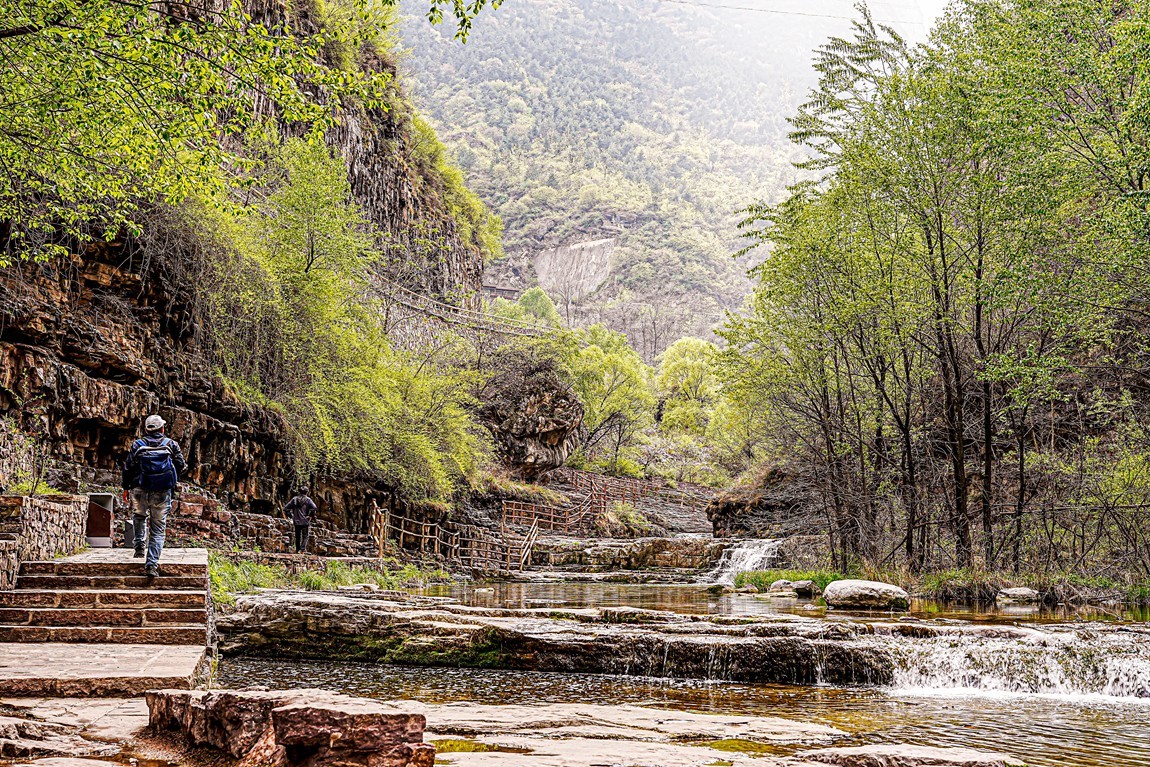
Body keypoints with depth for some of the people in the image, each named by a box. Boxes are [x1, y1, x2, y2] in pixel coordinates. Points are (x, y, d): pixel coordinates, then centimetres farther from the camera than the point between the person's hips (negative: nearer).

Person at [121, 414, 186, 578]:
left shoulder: (137, 445, 2)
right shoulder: (171, 444, 1)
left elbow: (128, 468, 5)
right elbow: (181, 466, 5)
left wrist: (126, 487, 17)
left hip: (140, 491, 1)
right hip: (162, 492, -1)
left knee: (139, 517, 32)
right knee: (158, 529, 4)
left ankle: (139, 546, 20)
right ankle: (152, 564, -4)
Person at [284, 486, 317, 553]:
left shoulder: (294, 499, 6)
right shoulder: (307, 500, -5)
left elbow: (286, 508, 5)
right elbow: (314, 508, -19)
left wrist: (291, 516, 11)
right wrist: (311, 516, -5)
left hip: (296, 521, 3)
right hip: (305, 521, -3)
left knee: (298, 537, 15)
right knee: (305, 536, 3)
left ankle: (298, 549, 19)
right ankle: (303, 548, -14)